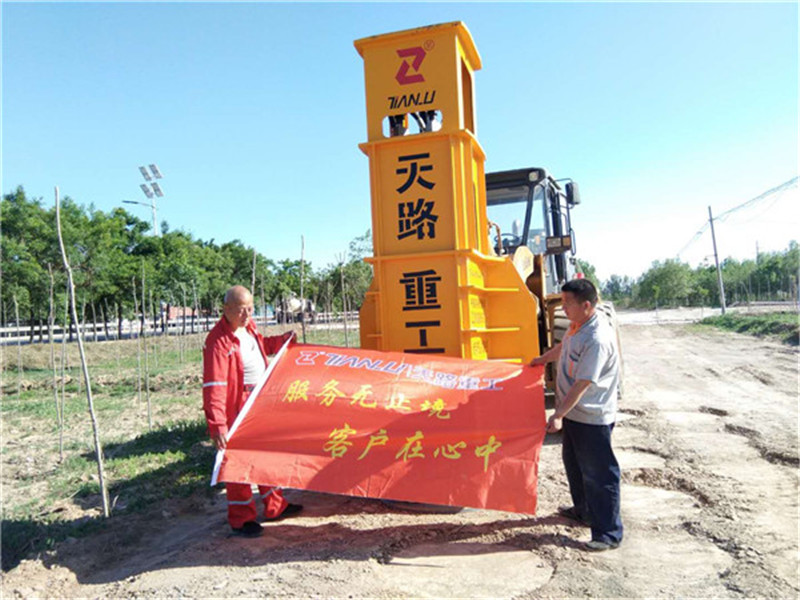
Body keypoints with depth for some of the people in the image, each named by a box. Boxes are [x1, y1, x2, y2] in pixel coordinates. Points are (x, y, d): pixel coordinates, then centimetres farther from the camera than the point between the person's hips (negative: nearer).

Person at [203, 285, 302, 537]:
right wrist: (217, 425, -34)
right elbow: (213, 387, -29)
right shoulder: (218, 341, -24)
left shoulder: (250, 327, 2)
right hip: (237, 409, -9)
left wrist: (281, 340, 13)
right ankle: (241, 520, 20)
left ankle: (275, 506, 37)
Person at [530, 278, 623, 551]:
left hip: (592, 418, -10)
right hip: (574, 412, 10)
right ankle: (584, 511, 45)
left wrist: (559, 415, -30)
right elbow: (565, 347, 25)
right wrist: (544, 358, 34)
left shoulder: (597, 339, -28)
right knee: (573, 463, 25)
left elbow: (582, 384, -30)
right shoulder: (578, 325, 1)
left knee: (598, 475, 2)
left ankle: (609, 533, 16)